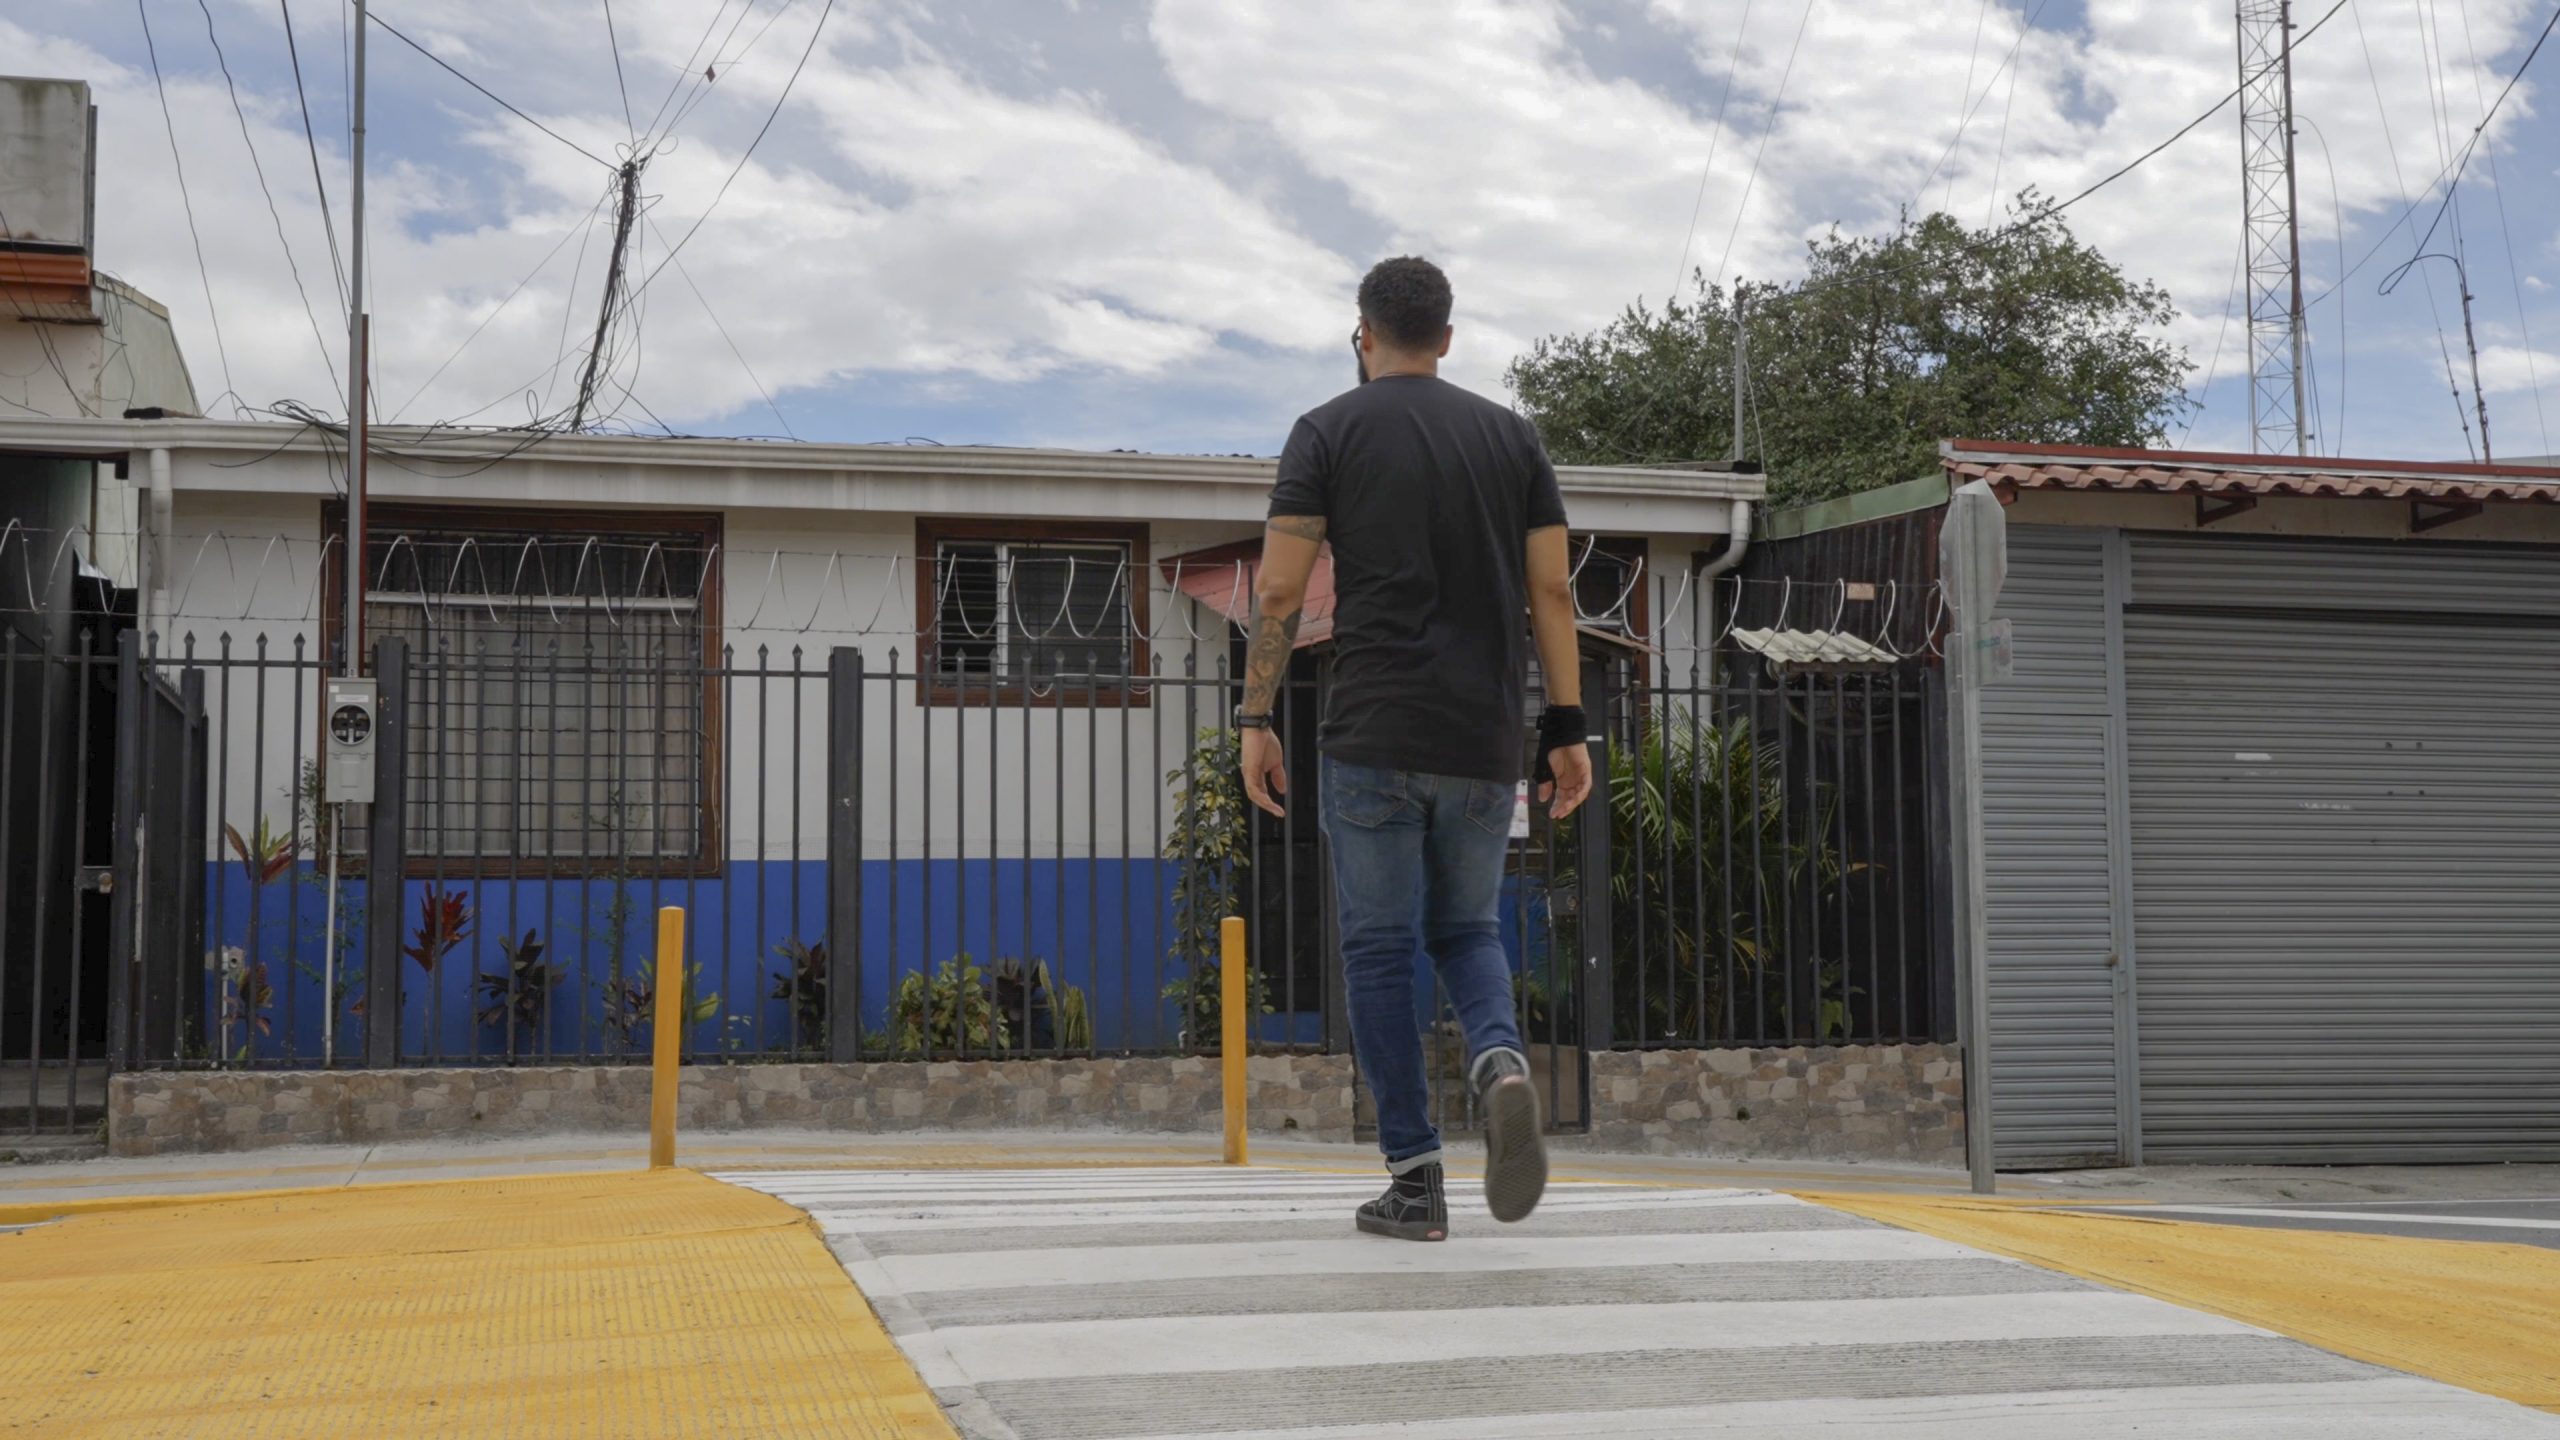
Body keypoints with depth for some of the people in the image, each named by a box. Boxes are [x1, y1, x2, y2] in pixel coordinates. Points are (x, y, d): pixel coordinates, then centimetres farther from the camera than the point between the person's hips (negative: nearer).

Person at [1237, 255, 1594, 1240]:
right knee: (1466, 928, 18)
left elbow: (1280, 590, -5)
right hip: (1486, 740, 4)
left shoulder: (1330, 431, 2)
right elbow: (1552, 592, 7)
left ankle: (1414, 1180, 3)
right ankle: (1500, 1059, -15)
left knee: (1379, 947, 5)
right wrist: (1565, 728, 10)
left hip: (1374, 739, -3)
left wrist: (1255, 720, 1)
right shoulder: (1511, 436, 12)